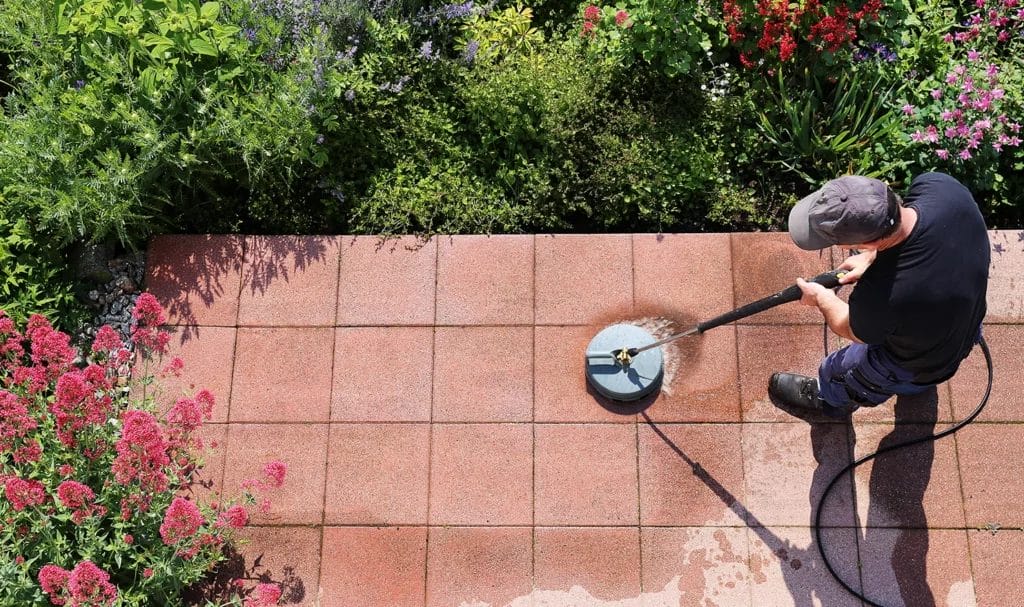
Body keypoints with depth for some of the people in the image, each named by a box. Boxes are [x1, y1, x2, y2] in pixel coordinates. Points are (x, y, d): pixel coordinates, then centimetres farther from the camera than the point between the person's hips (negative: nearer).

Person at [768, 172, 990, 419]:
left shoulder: (882, 297, -47)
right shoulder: (940, 184, -34)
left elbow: (854, 331, -20)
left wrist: (822, 299, -1)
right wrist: (871, 257, -11)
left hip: (914, 370, -5)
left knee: (837, 375, 24)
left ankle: (828, 400, 61)